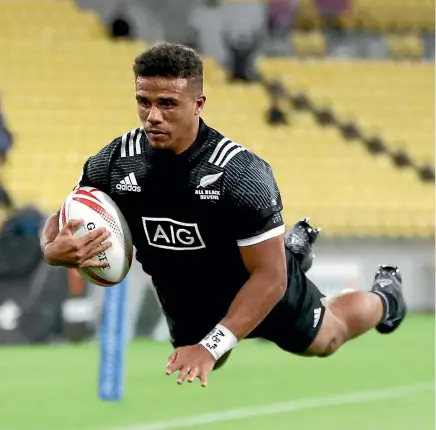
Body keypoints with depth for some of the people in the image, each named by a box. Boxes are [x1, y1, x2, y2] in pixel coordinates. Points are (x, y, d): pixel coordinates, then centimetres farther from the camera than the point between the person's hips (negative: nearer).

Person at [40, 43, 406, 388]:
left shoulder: (240, 173, -39)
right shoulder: (113, 163, -28)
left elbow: (269, 277, -35)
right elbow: (62, 222, -12)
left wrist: (212, 346, -43)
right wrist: (54, 250, -38)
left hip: (264, 286, -4)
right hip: (188, 303, 4)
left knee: (325, 338, 25)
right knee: (201, 359, 35)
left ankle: (384, 297, 59)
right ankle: (292, 248, 54)